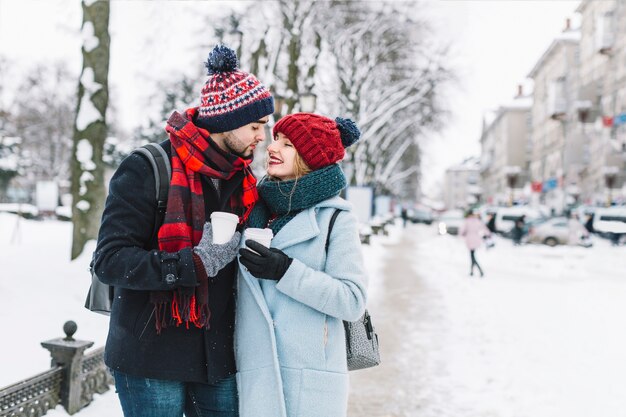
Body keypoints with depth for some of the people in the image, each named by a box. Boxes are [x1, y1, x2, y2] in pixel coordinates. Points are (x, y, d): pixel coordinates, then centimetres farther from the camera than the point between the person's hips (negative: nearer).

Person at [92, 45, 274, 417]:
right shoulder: (147, 170, -13)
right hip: (153, 359, -6)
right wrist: (194, 264, -27)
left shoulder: (243, 178, 7)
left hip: (219, 358, 6)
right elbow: (110, 260, -17)